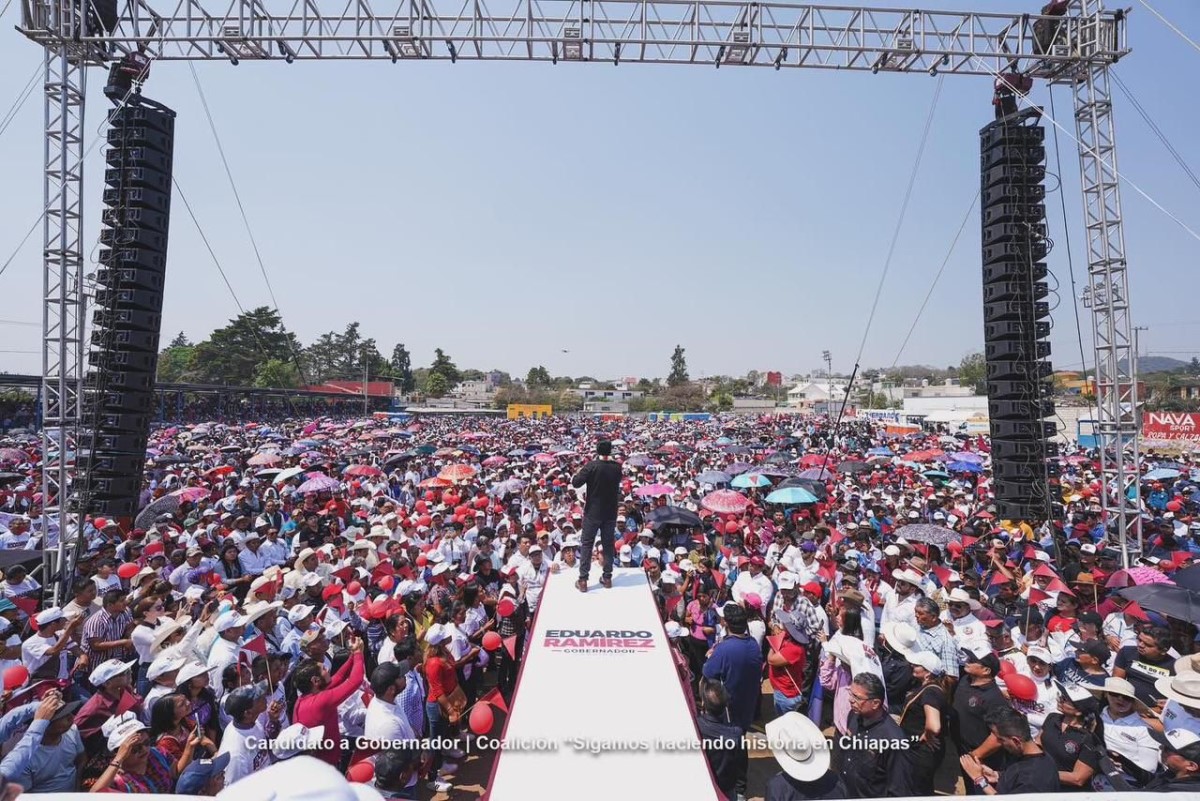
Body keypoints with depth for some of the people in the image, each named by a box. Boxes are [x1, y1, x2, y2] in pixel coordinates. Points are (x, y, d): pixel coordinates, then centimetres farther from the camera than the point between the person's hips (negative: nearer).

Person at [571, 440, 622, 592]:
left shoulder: (592, 466, -16)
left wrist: (585, 471, 0)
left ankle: (583, 580, 6)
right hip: (610, 512, 3)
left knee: (587, 544, 5)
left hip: (593, 512, -3)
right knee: (608, 544, 13)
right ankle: (607, 577, 20)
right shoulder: (617, 467, -2)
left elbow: (575, 483, -17)